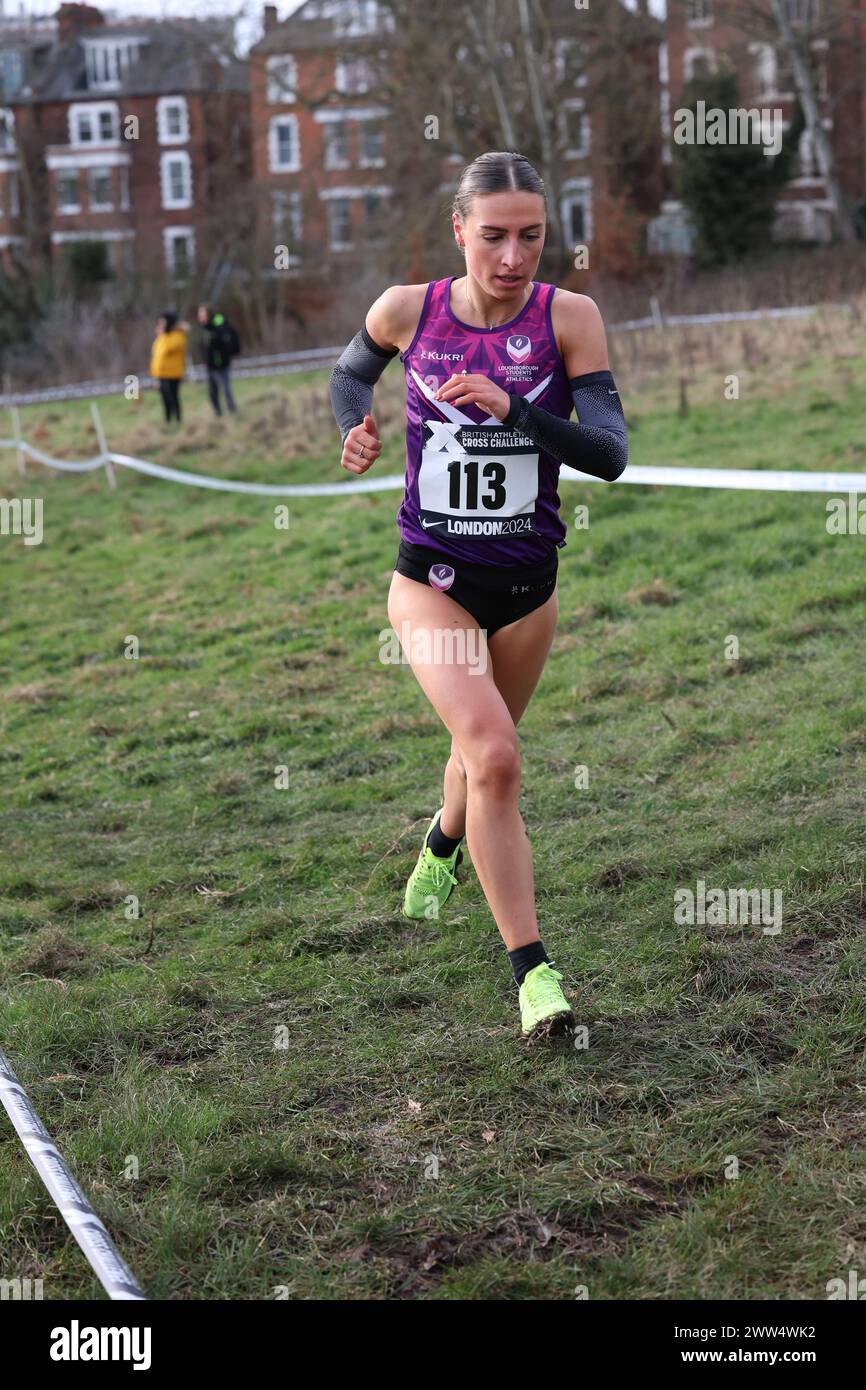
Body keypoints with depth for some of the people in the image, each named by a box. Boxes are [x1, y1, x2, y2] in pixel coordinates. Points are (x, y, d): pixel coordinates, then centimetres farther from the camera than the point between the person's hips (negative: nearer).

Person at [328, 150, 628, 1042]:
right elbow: (349, 373, 15)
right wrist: (356, 431, -5)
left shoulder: (569, 317, -10)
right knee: (493, 755, -23)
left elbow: (610, 453, -18)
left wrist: (511, 408, -30)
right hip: (431, 577, -2)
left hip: (526, 583, 2)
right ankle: (531, 969, -16)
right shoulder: (406, 311, -8)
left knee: (482, 752, 22)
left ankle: (441, 845, 58)